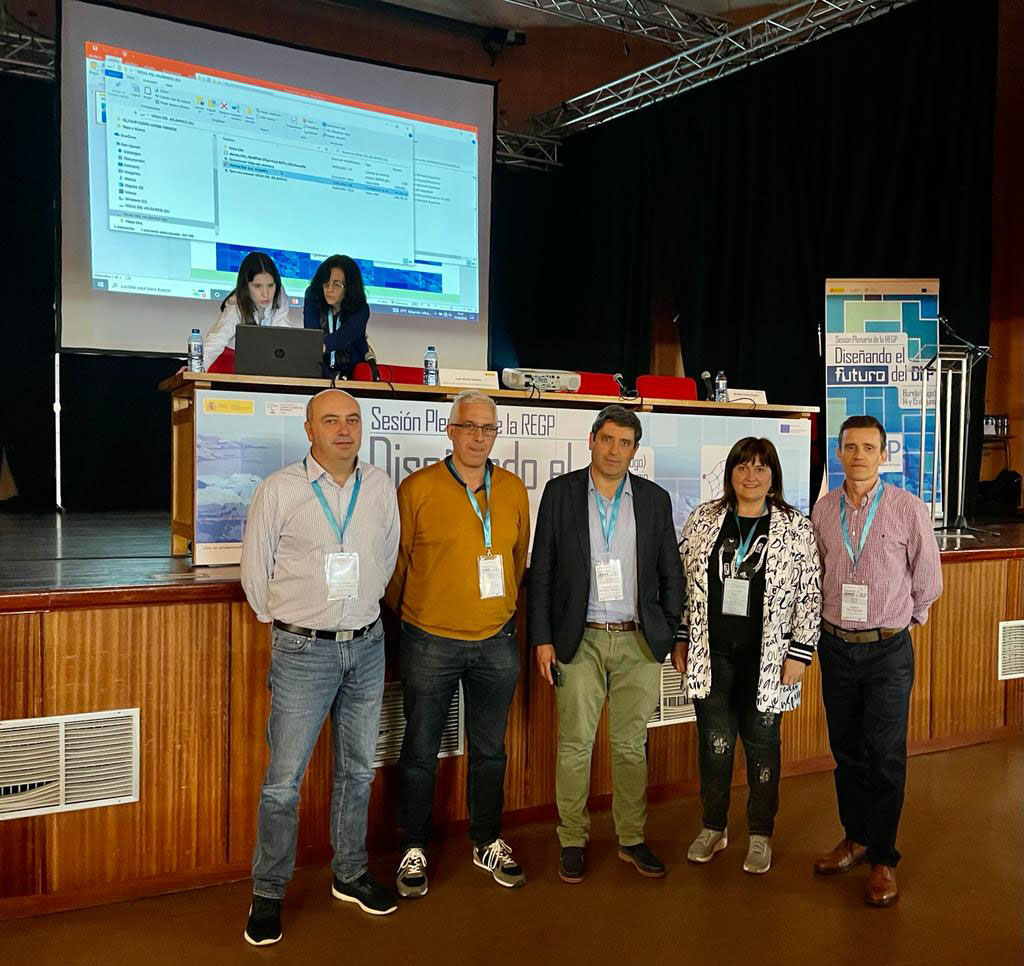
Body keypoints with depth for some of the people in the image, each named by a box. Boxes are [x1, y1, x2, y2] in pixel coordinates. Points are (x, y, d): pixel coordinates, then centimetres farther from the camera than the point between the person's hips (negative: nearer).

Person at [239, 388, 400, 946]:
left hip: (367, 646, 4)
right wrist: (284, 623, 8)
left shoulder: (381, 487, 3)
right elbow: (255, 569, 1)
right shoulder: (279, 490, -8)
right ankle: (268, 894, 20)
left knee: (357, 770, 16)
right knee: (283, 780, 2)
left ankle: (350, 874, 33)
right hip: (304, 650, -4)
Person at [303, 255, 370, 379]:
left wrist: (322, 346, -51)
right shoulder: (313, 298, -5)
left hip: (352, 372, -2)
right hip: (321, 369, 2)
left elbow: (344, 336, -29)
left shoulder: (360, 310, -11)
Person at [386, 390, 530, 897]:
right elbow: (396, 564, 0)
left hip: (497, 642, 3)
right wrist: (405, 619, 9)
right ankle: (413, 850, 28)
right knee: (420, 753, 9)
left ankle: (488, 843, 35)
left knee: (489, 750, 16)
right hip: (430, 642, -3)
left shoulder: (514, 490, 3)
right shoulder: (417, 488, -8)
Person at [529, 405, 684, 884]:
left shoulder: (655, 499, 6)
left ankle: (631, 839, 26)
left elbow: (671, 574, 9)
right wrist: (542, 639, -4)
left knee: (631, 745, 11)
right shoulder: (560, 492, 0)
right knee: (574, 745, 4)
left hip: (639, 642, 2)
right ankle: (572, 840, 20)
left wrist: (672, 634, 4)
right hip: (580, 641, -1)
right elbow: (541, 572, 0)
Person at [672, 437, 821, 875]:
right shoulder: (703, 519, 3)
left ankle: (760, 835, 28)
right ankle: (713, 827, 28)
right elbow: (683, 581, 7)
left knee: (761, 744, 11)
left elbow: (809, 596, -2)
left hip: (767, 658, -1)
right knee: (714, 742, 8)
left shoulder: (797, 528, -3)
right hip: (711, 654, 2)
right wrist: (681, 640, 6)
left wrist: (799, 653, -6)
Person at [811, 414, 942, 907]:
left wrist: (901, 619, 11)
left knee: (886, 756, 3)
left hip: (888, 648, -3)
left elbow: (927, 580, 1)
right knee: (846, 750, 14)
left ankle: (882, 858, 18)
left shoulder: (908, 508, -9)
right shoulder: (823, 510, 1)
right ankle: (855, 837, 32)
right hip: (836, 645, 4)